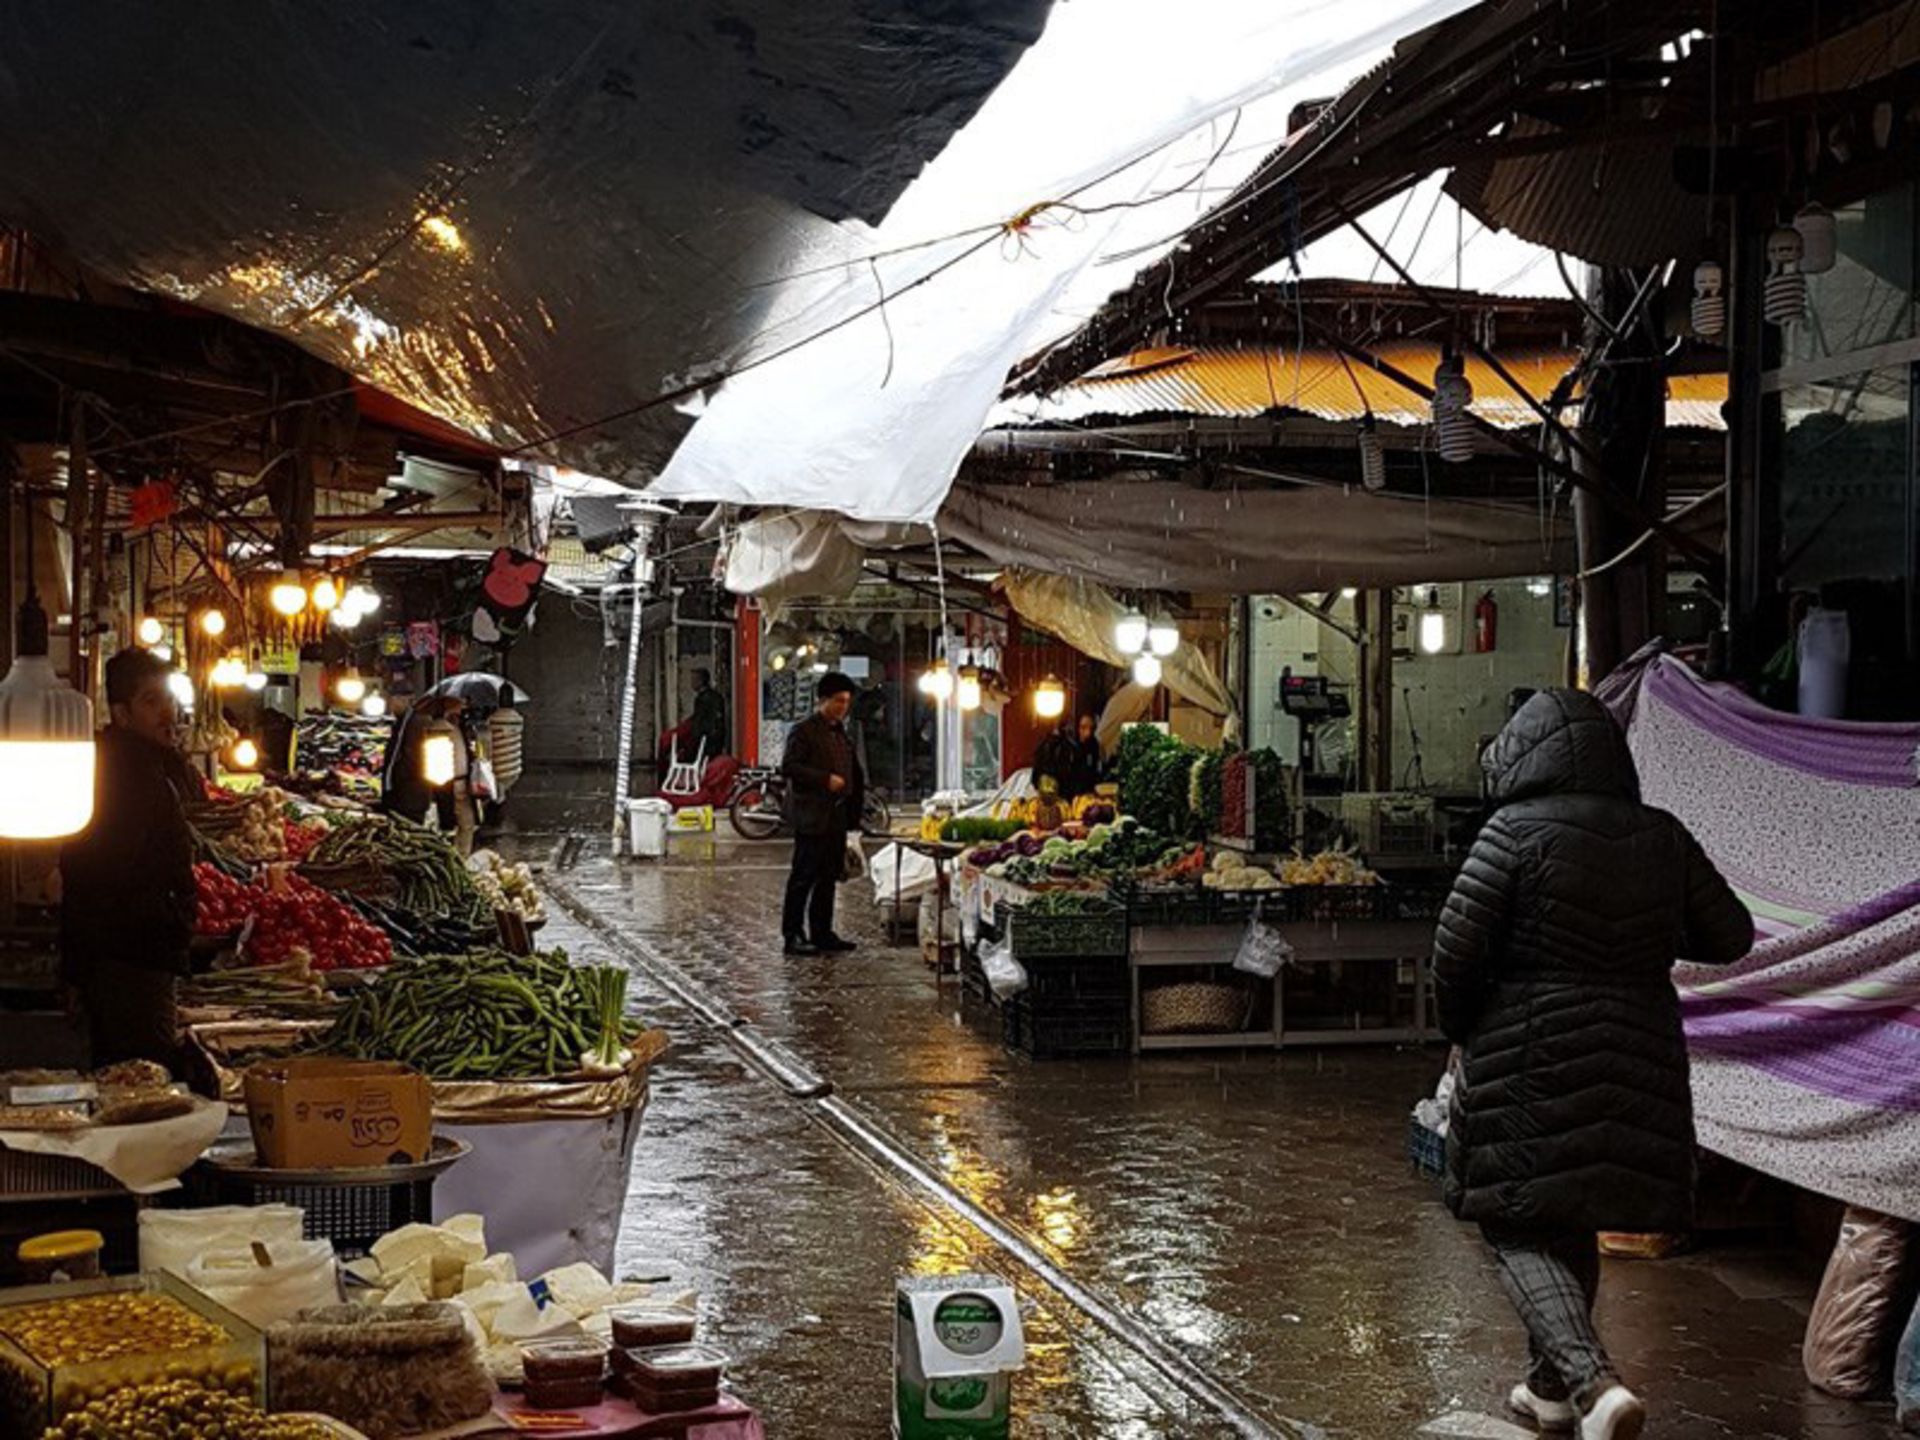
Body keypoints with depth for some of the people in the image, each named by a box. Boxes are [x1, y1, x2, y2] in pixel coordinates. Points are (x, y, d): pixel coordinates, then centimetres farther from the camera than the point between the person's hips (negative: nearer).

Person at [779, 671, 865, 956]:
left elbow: (854, 771, 27)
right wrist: (825, 779, -20)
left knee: (829, 876, 10)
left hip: (836, 816, 8)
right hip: (811, 817, -8)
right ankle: (792, 936, -2)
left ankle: (821, 933, 17)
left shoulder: (841, 733, 17)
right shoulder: (805, 730, -8)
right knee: (804, 876, -6)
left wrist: (855, 803, 16)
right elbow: (788, 767, -17)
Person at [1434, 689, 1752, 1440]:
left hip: (1526, 1061, -5)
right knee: (1574, 1221, 22)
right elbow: (1730, 937, 8)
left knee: (1519, 1228, 2)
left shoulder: (1517, 832, -12)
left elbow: (1456, 947, -13)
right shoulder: (1663, 839, 1)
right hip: (1636, 1063, 5)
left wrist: (1461, 1031, 5)